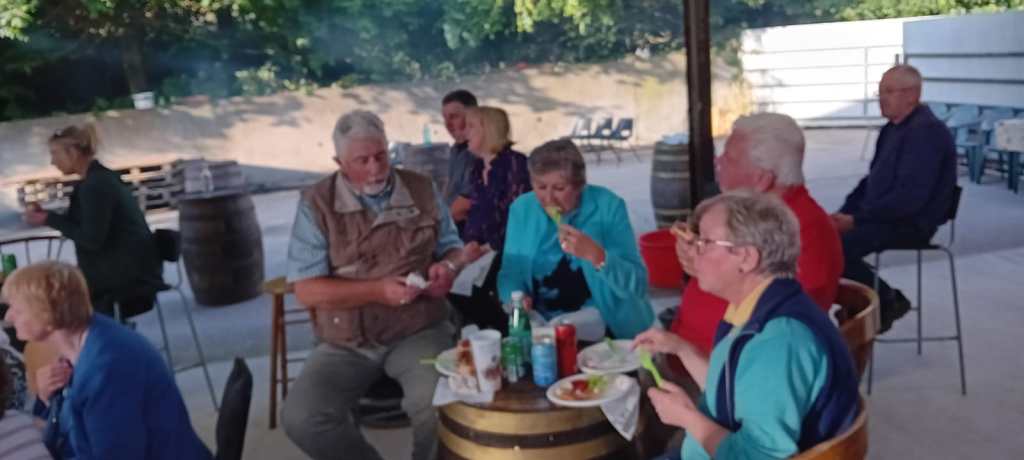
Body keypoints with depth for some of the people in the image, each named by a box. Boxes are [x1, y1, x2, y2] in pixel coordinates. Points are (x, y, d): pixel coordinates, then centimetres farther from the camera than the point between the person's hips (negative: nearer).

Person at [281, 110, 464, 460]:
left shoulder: (422, 190, 4)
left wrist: (448, 267, -10)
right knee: (301, 418, -21)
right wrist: (379, 290, -20)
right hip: (347, 342, 0)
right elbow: (307, 290, -9)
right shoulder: (317, 204, -4)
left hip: (419, 332, 0)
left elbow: (452, 247, 16)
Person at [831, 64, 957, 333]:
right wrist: (844, 213, 5)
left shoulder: (926, 132, -17)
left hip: (910, 223, -10)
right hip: (881, 215, 10)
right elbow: (871, 180, 21)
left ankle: (888, 302, -3)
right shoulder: (893, 129, 14)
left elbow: (911, 197, -25)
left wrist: (856, 219, -22)